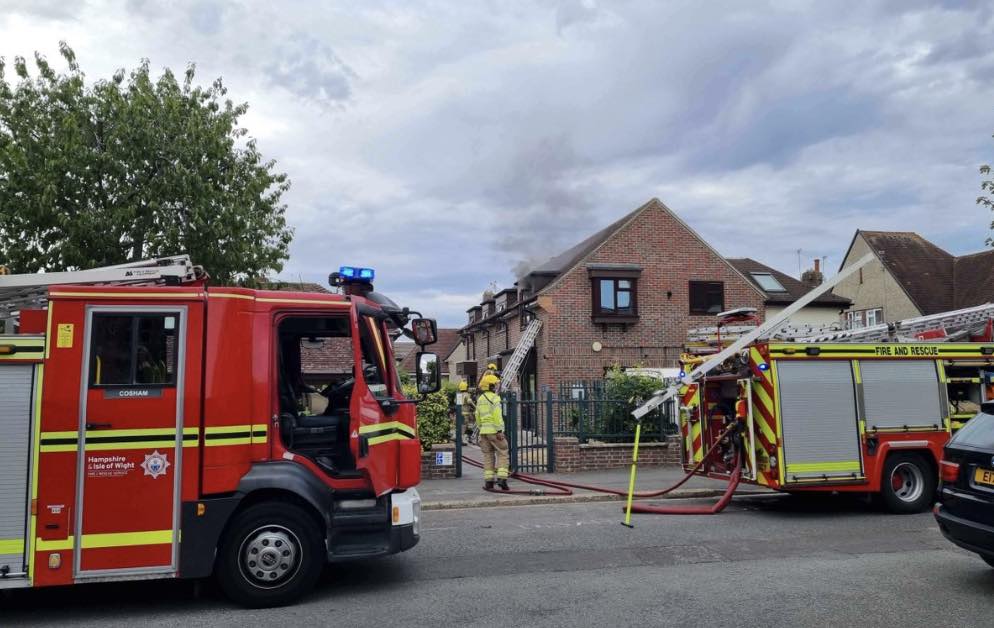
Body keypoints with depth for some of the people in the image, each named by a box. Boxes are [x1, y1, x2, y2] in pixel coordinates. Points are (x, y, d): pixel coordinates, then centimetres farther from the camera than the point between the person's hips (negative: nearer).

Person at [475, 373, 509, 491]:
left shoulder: (480, 399, 13)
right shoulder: (494, 397, -10)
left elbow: (478, 416, 16)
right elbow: (497, 415, -18)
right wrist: (500, 431, -19)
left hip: (484, 431, 7)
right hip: (494, 431, -7)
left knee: (488, 456, 9)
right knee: (502, 454, -1)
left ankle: (488, 481, 7)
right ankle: (502, 479, -11)